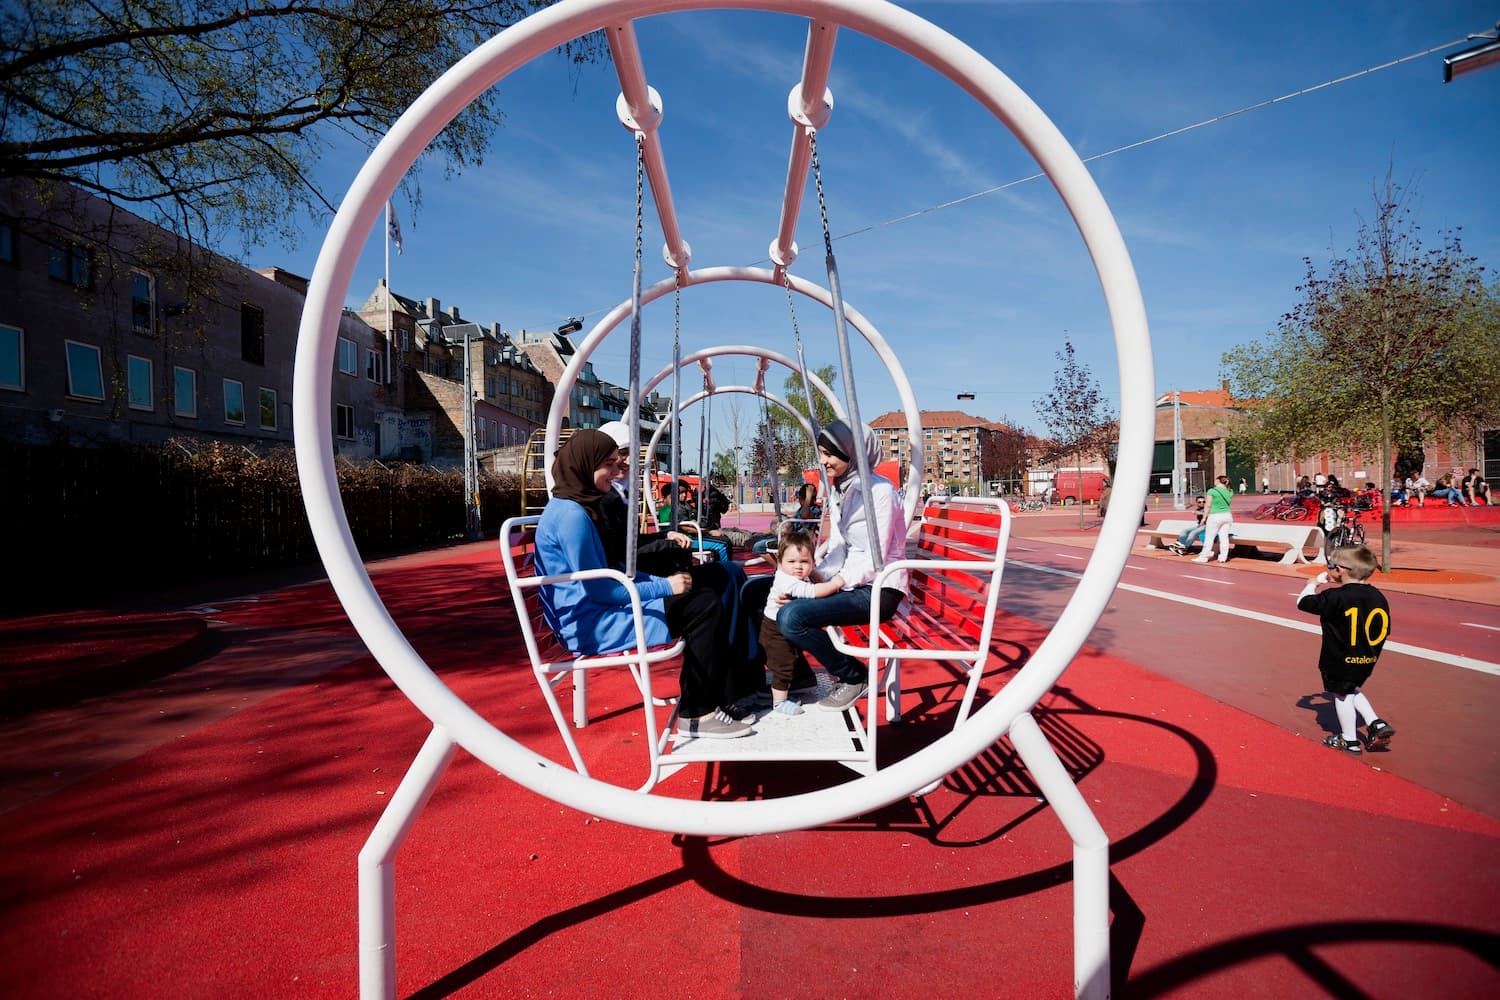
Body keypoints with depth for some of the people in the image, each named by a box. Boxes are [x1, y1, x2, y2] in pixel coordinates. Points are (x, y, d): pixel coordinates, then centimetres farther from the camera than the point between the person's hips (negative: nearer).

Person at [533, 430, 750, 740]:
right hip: (590, 625, -10)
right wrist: (664, 587, -13)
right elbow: (597, 589, -20)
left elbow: (613, 571, 17)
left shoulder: (579, 507, 13)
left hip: (595, 613, 10)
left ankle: (699, 697, 7)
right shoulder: (571, 515, -19)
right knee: (705, 608, -13)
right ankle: (697, 714, -4)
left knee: (704, 600, 3)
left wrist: (664, 582, 4)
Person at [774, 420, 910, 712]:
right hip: (848, 580, 9)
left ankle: (854, 677, -5)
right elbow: (837, 545, 10)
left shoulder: (879, 490, -15)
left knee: (791, 617, -29)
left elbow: (873, 560, -20)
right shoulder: (839, 489, 11)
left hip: (877, 589, -9)